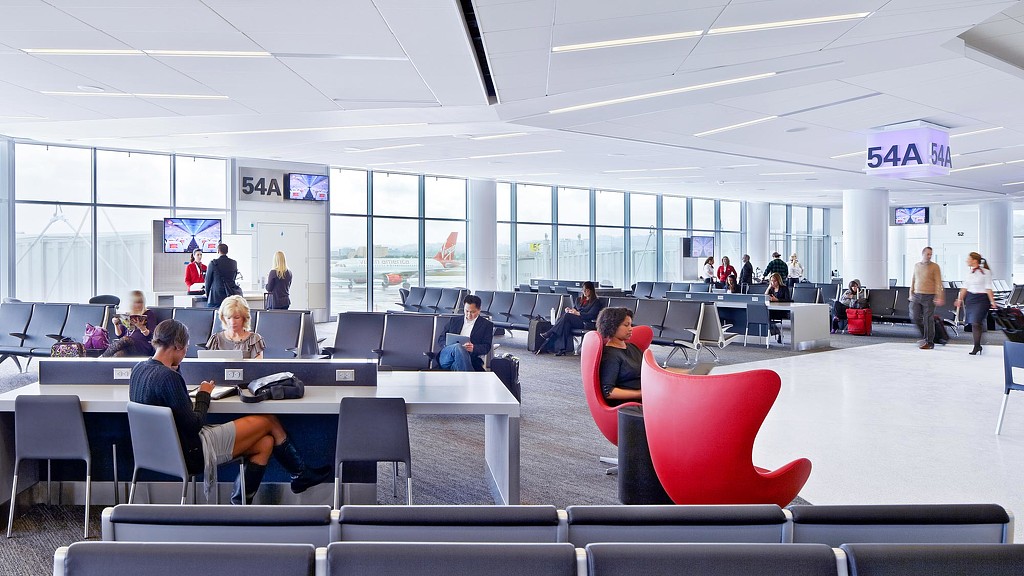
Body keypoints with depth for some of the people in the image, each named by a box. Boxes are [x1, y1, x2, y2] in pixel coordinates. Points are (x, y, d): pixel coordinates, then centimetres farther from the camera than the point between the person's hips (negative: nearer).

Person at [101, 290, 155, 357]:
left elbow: (151, 335, 1)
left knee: (125, 339, -36)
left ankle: (102, 358, -35)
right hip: (126, 344, 4)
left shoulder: (148, 314, 11)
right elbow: (119, 335, 22)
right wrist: (116, 325, 3)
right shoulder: (126, 315, 25)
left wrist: (141, 327, -17)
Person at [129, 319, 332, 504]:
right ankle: (300, 474, 22)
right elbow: (194, 424, -24)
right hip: (191, 454, -10)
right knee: (269, 421, 2)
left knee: (265, 443, 9)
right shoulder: (167, 377, -26)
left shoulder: (139, 368, 4)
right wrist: (203, 395, -7)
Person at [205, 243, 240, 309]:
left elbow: (208, 280, 3)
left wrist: (207, 294, 16)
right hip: (230, 295, 4)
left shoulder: (213, 263, -5)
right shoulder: (234, 263, 5)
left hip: (216, 296, -4)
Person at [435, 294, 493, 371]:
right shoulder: (454, 321, 25)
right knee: (458, 347, -36)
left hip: (470, 358, -2)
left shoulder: (486, 324, 16)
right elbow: (441, 338, 21)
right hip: (447, 357, 2)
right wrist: (447, 345, -5)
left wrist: (473, 348, -17)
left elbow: (486, 347, 6)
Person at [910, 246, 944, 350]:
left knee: (928, 319, -3)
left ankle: (929, 342, 5)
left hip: (929, 296, -4)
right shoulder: (916, 266, 12)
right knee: (914, 317, -3)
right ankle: (925, 335, 21)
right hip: (917, 296, 4)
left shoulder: (935, 267, -3)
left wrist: (939, 297, -16)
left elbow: (938, 283, -8)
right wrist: (911, 294, 14)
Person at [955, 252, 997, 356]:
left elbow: (988, 288, -9)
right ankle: (978, 346, 15)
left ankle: (976, 346, -4)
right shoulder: (970, 272, 10)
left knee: (976, 322, -12)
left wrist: (992, 301, -11)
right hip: (970, 298, 6)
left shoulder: (985, 272, -8)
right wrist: (960, 299, 12)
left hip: (981, 299, -6)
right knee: (973, 323, 6)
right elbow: (965, 287, 14)